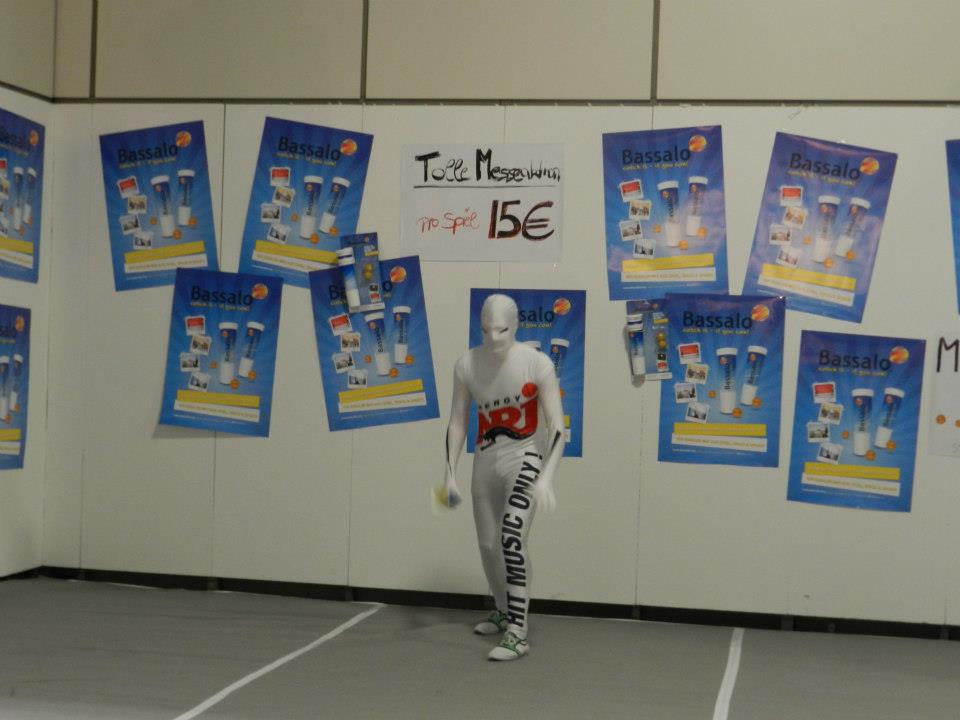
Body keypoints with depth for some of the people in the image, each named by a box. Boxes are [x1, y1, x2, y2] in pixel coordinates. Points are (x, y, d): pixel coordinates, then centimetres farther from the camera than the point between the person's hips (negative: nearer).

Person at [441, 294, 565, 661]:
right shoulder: (467, 365, -8)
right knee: (488, 545, 14)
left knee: (511, 537, -24)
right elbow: (457, 421, 4)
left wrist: (546, 478, -29)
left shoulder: (537, 364, -19)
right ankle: (503, 612, 41)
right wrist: (450, 473, -1)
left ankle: (518, 635, -19)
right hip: (486, 459, 5)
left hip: (525, 456, -5)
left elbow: (557, 426, -18)